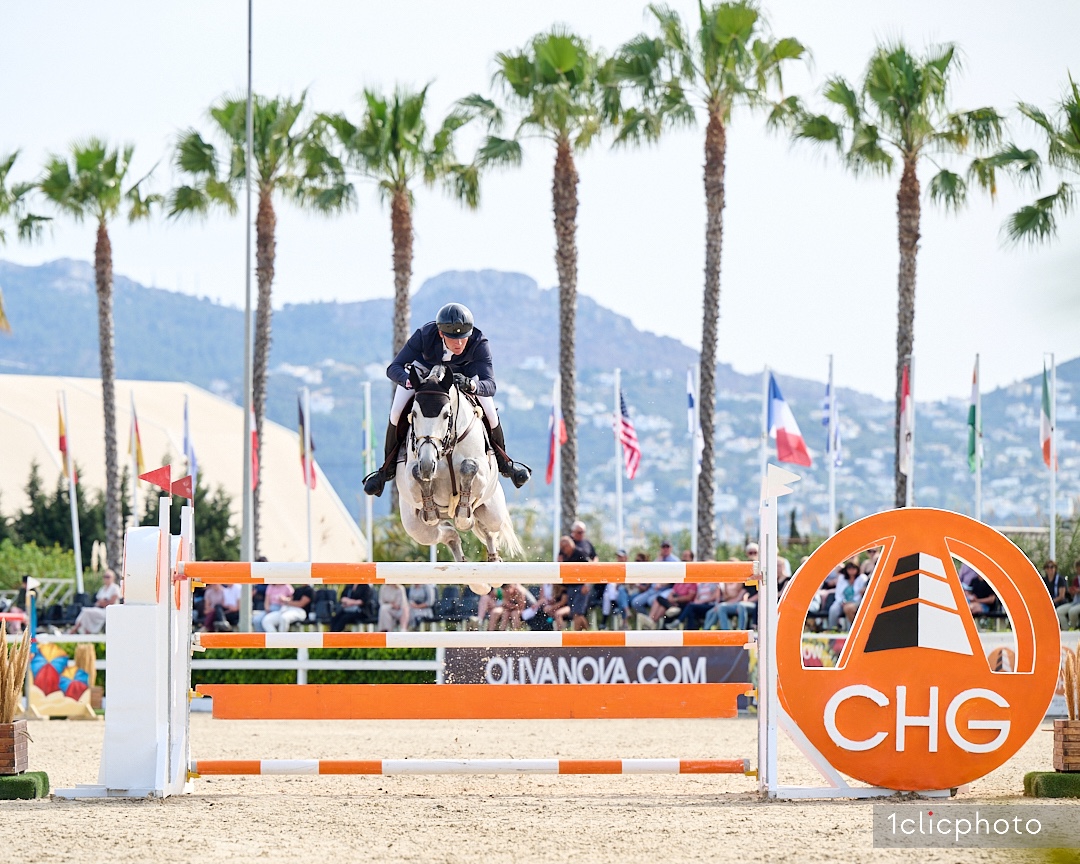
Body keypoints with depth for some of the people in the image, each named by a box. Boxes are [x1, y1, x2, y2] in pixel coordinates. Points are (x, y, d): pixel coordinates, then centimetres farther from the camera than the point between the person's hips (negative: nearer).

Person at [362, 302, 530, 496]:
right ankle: (389, 465, 7)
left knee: (490, 413, -16)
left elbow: (490, 385, -44)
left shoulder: (479, 343, -38)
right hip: (425, 367, 0)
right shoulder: (424, 336, -39)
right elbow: (393, 368, -38)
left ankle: (502, 460, 11)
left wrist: (470, 385, -68)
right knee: (397, 413, -16)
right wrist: (410, 381, -61)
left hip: (464, 372, 0)